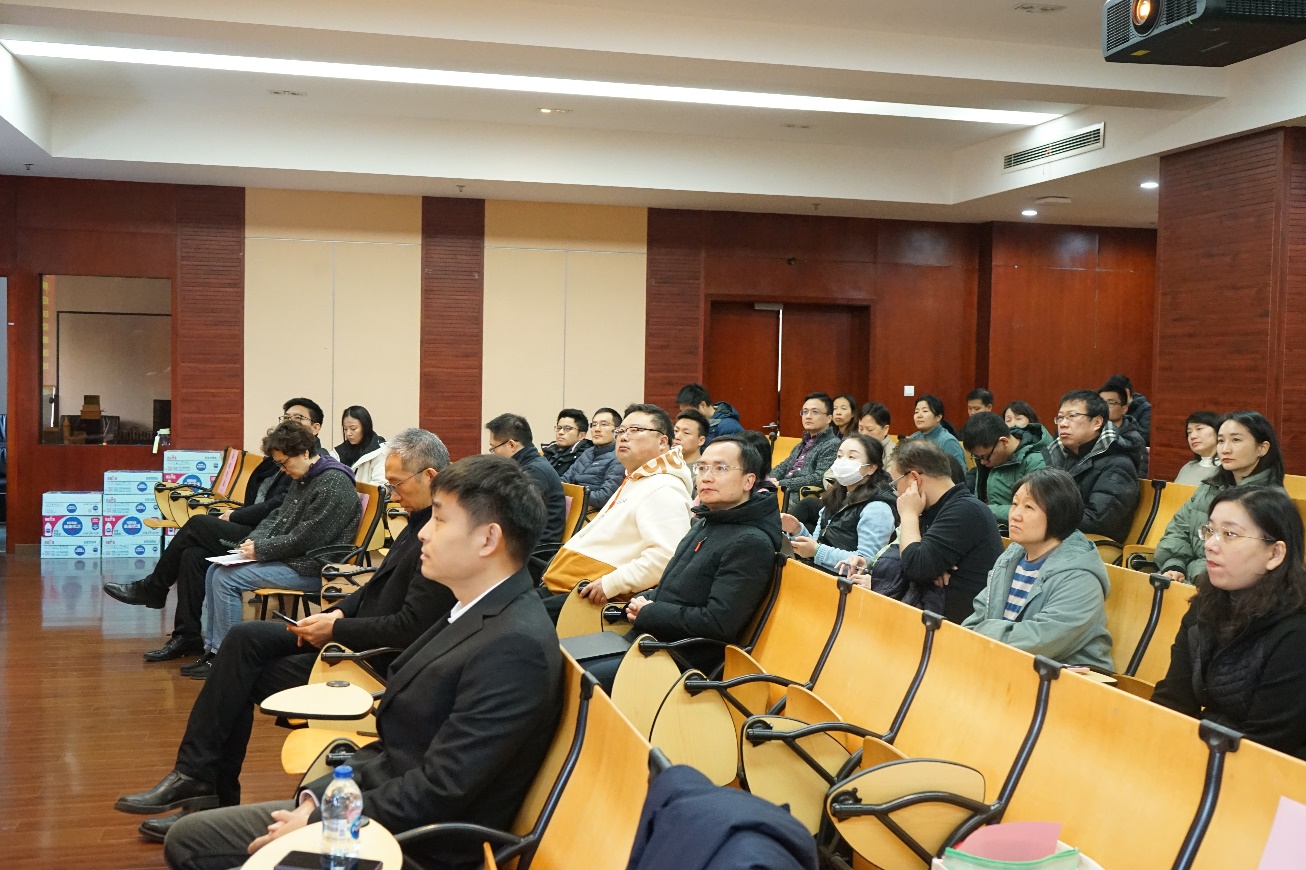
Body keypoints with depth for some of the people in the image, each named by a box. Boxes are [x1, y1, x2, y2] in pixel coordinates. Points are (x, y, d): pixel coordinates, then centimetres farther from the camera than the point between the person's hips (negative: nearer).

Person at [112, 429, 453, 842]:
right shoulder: (422, 521, 9)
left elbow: (411, 627, -27)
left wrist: (336, 630, -18)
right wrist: (338, 611, 1)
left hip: (377, 658, -10)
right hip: (352, 632, 10)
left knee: (245, 679, -6)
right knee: (245, 638, -2)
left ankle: (214, 798, 11)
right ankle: (196, 777, 0)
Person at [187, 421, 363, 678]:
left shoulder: (334, 483, -18)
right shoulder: (301, 479, 15)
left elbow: (307, 538, -22)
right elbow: (276, 517, 22)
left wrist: (261, 550, -15)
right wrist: (254, 540, 2)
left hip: (310, 568, -11)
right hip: (288, 558, 11)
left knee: (227, 579, -16)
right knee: (214, 571, 7)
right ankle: (212, 649, 9)